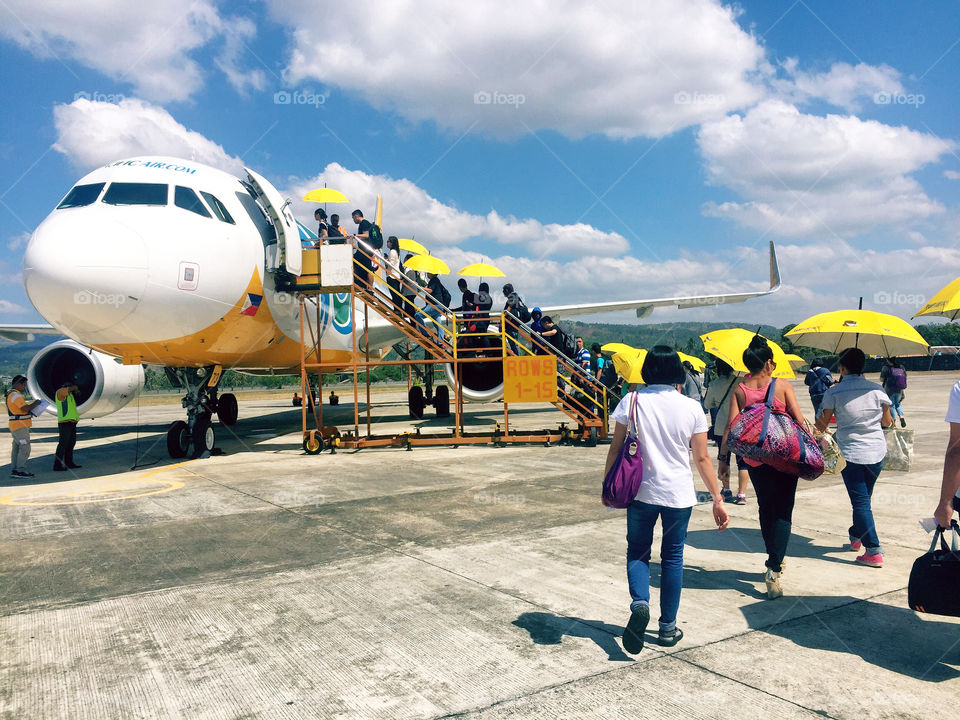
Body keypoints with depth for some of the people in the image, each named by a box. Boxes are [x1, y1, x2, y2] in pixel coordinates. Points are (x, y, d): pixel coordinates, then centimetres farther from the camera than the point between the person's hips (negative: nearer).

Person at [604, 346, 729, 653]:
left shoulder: (631, 401, -6)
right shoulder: (692, 408, -4)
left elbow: (616, 449, -3)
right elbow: (702, 459, -2)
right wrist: (717, 498, 7)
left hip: (641, 491, 0)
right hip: (679, 494, 1)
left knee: (637, 551, 15)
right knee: (672, 556, 14)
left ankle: (639, 602, -11)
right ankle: (668, 627, 21)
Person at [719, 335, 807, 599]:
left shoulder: (739, 390, -2)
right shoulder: (782, 386, -6)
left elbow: (731, 426, -6)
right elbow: (799, 420, -7)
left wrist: (724, 459, -1)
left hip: (754, 458, 2)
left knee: (765, 509, 19)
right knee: (783, 511, 2)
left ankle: (774, 560, 32)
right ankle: (774, 569, -10)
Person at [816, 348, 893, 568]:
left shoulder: (833, 393, -9)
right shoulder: (877, 390, -2)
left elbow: (822, 425, -2)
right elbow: (887, 422, 9)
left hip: (851, 453, -4)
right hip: (877, 452, 4)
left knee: (861, 502, -1)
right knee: (864, 498, 21)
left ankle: (874, 551, -7)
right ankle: (856, 537, 36)